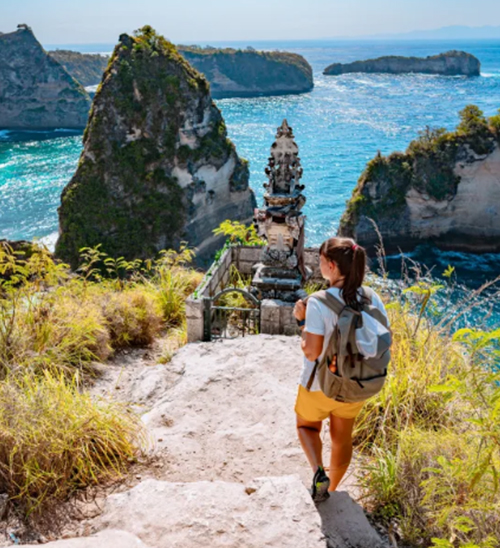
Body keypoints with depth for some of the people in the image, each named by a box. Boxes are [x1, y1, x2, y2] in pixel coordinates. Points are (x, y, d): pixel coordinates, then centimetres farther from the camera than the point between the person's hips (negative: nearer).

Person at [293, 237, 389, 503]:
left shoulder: (318, 303, -26)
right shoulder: (373, 300, -11)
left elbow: (311, 352, -25)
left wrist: (302, 320, -12)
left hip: (320, 384, -4)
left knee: (307, 426, 26)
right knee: (342, 438, 26)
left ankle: (319, 473, 3)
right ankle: (330, 490, 43)